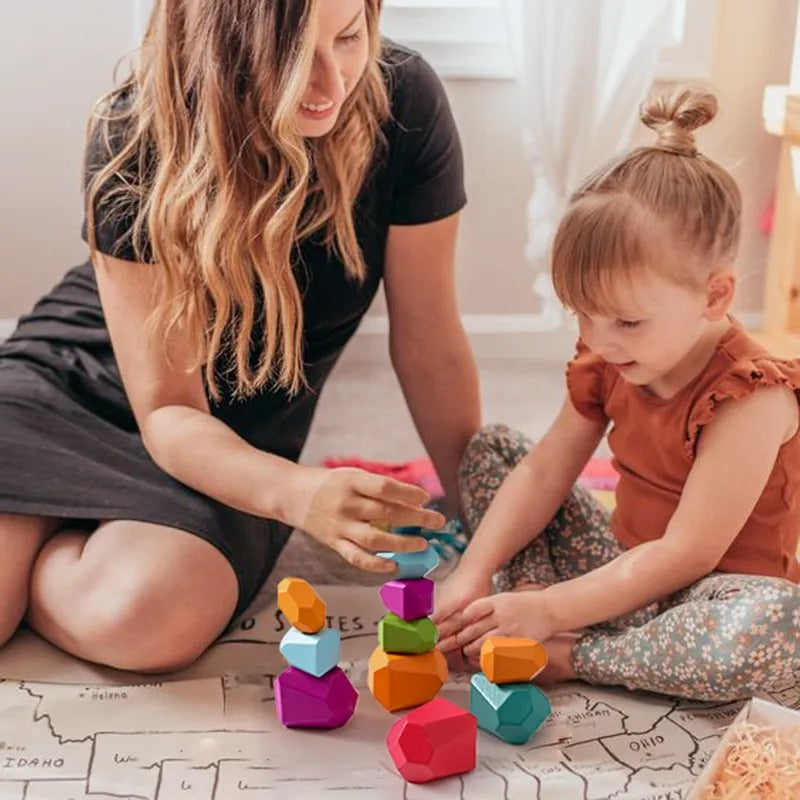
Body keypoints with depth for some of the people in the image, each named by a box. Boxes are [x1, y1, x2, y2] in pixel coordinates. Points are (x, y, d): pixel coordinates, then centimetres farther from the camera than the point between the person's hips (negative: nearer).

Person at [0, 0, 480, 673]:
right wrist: (298, 494, -41)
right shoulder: (137, 138, -23)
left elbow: (431, 349, -10)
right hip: (76, 380, 0)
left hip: (242, 434, 1)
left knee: (149, 618, -29)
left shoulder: (404, 104, -20)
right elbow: (166, 408, -23)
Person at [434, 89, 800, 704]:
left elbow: (686, 554, -27)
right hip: (624, 566, 6)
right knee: (489, 449, 5)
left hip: (704, 593, -6)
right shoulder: (608, 362, -6)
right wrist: (472, 575, -15)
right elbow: (544, 472, -3)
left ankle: (567, 656, -25)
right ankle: (532, 597, -15)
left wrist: (550, 612, -28)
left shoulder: (750, 399, -27)